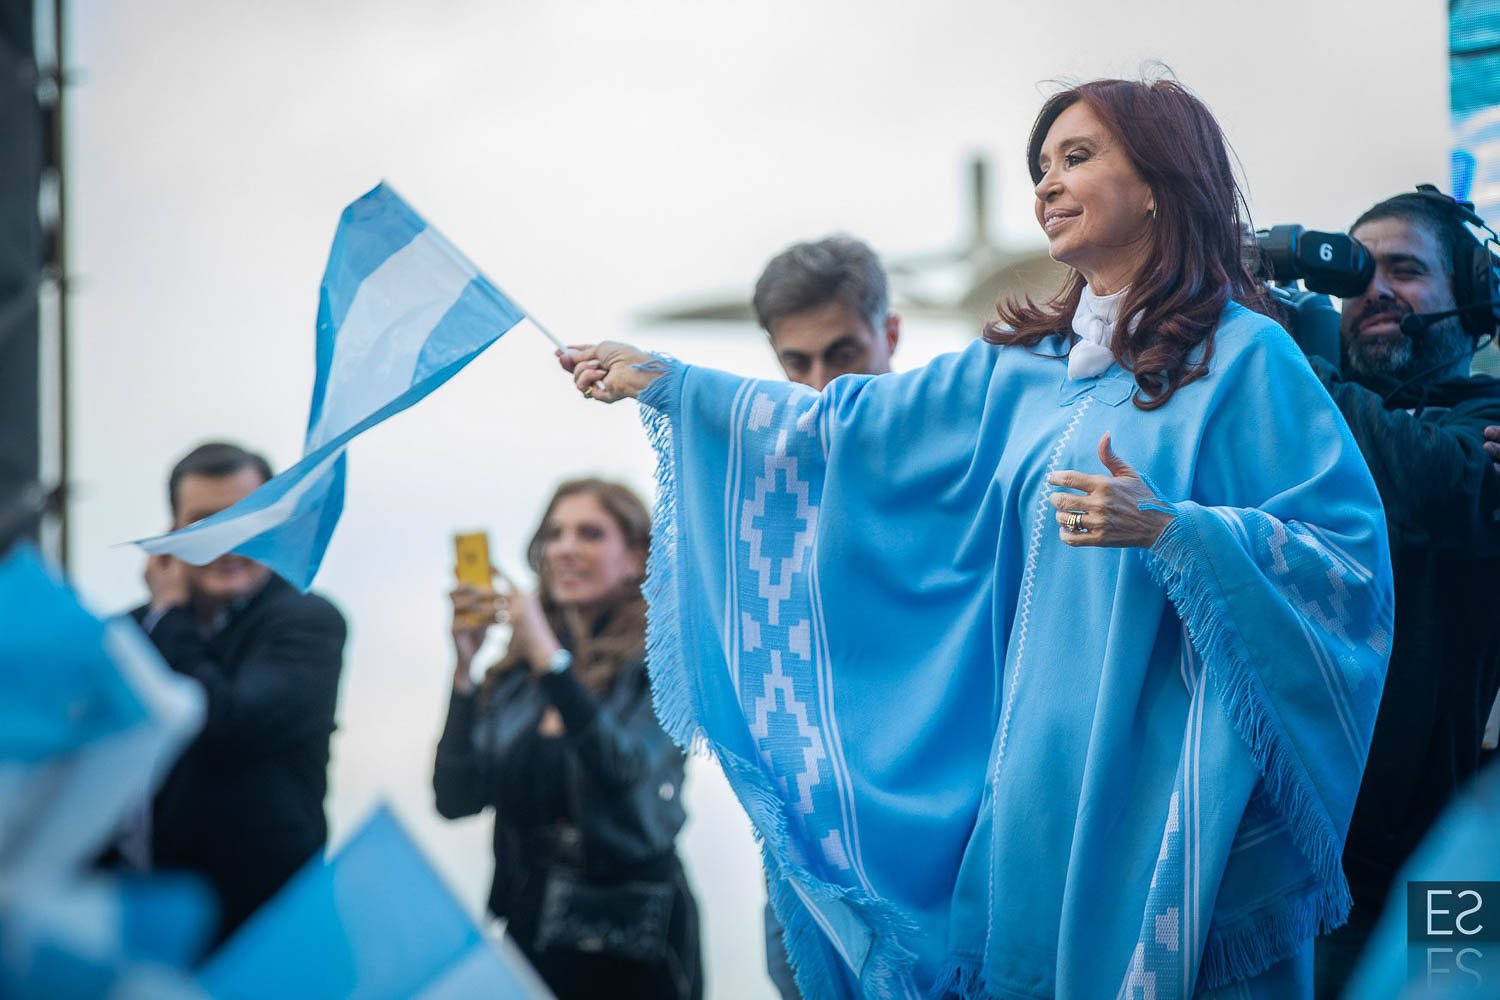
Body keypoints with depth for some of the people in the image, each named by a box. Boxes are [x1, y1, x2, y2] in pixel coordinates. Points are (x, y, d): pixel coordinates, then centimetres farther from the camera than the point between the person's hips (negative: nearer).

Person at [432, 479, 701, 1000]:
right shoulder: (517, 673, 5)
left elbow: (627, 767, -22)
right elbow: (455, 799, -1)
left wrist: (550, 658, -24)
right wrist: (464, 668, -7)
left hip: (629, 942, -4)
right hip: (529, 928, 4)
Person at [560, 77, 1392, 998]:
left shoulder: (1241, 357, -5)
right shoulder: (1027, 367, 13)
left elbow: (1351, 552, -12)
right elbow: (850, 427, 19)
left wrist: (1167, 529, -23)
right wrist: (666, 382, 18)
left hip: (1168, 775, -5)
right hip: (1040, 765, 6)